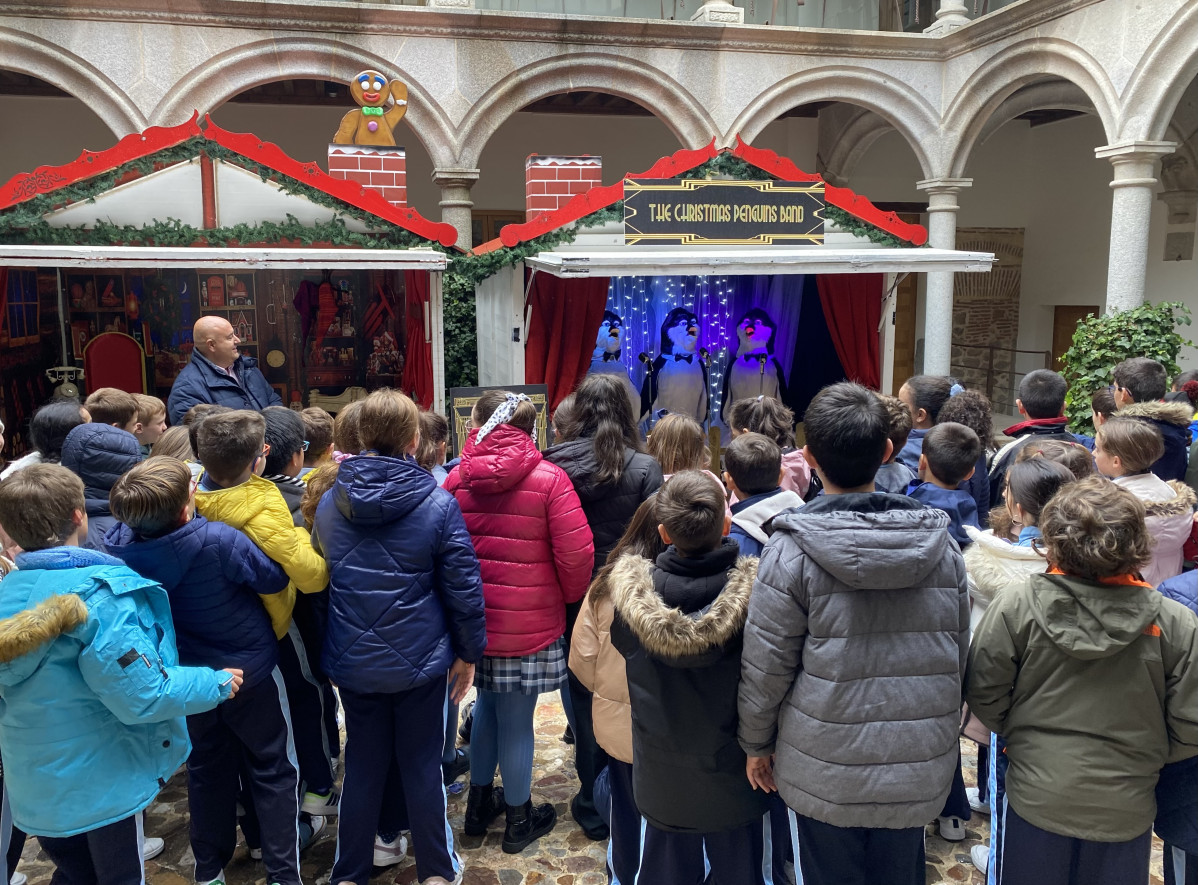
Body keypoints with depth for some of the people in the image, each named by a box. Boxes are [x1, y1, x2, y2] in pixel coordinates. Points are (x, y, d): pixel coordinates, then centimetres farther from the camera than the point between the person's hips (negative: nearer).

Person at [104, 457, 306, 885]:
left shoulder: (120, 546, -18)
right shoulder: (220, 541, -33)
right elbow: (275, 578, -17)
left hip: (189, 676, 5)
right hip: (251, 672, -4)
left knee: (207, 770, 24)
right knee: (273, 772, 13)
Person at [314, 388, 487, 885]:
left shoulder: (330, 504, -2)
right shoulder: (438, 505, -14)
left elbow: (319, 579, 9)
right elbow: (464, 588, -10)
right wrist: (468, 653, 2)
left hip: (353, 663, 3)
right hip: (420, 661, -3)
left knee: (362, 766, 17)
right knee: (422, 767, 12)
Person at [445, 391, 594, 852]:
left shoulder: (457, 478, -3)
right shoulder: (549, 479, -12)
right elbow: (576, 554, -15)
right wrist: (570, 596, 5)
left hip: (475, 618, 3)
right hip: (531, 623, -3)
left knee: (487, 705, 22)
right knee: (516, 720, 8)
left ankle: (480, 802, 36)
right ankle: (518, 819, 25)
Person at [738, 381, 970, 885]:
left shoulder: (792, 550, -18)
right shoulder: (940, 543, -5)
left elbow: (767, 665, -11)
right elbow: (959, 653, 5)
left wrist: (756, 743, 5)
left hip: (826, 773, -3)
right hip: (920, 770, 4)